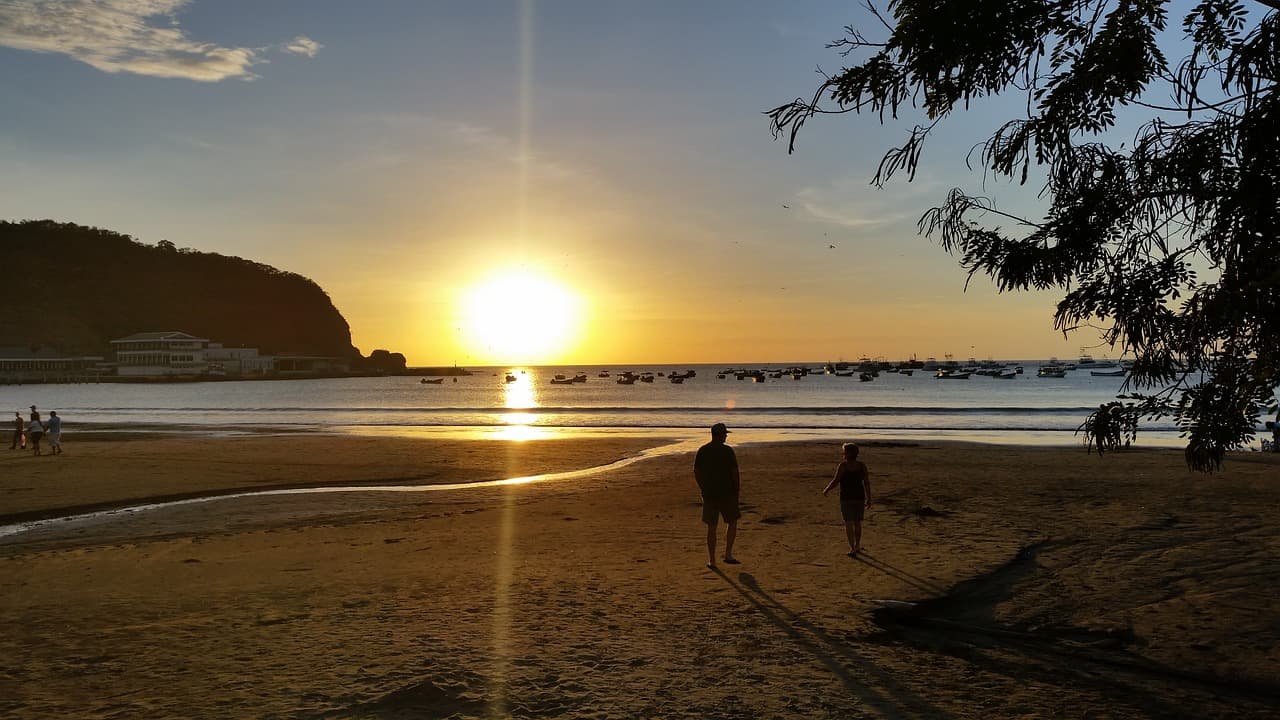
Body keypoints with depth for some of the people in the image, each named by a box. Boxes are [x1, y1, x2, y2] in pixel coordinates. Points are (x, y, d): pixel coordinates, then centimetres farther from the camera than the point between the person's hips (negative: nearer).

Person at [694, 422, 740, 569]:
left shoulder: (702, 451, 2)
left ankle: (712, 560, 10)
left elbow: (696, 473, 4)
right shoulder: (727, 451, -10)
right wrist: (737, 488, 2)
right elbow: (734, 472, -11)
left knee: (711, 527, 9)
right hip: (727, 492, -3)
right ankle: (728, 554, 8)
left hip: (709, 494, 4)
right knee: (732, 522, 15)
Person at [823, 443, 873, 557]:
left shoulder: (843, 465, -16)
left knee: (848, 524, 1)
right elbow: (867, 483, -3)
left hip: (846, 498, -4)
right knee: (857, 522, 19)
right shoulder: (862, 465, -3)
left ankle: (853, 549, -7)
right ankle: (857, 546, 31)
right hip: (859, 498, 4)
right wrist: (869, 499, 4)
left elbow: (835, 481, -17)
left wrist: (826, 491, -1)